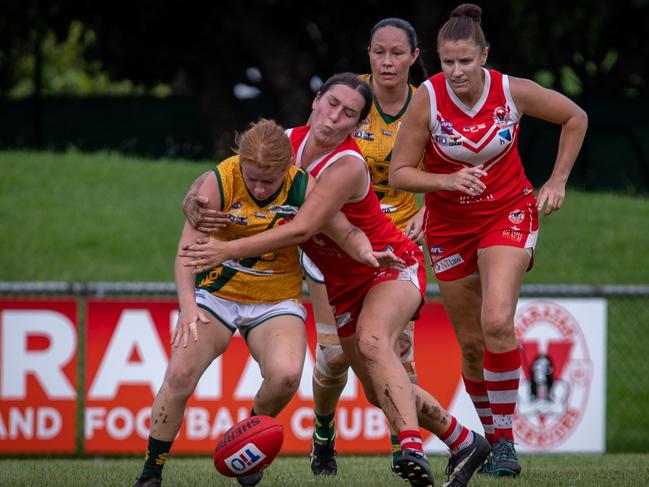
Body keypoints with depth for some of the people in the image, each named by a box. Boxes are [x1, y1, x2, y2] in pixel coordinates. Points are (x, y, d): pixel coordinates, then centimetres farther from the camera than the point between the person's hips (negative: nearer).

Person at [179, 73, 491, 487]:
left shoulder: (347, 166, -27)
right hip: (345, 284, 8)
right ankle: (465, 443, 28)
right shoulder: (288, 142, -6)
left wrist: (229, 250, -37)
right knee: (382, 392, 9)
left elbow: (302, 229, -35)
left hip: (392, 265, -8)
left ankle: (412, 448, -49)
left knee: (372, 341, -37)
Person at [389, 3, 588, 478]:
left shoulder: (513, 91, -15)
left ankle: (506, 439, -13)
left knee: (497, 322, -23)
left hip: (508, 214, -2)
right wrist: (448, 180, -28)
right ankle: (493, 438, 26)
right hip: (450, 226, 2)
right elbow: (399, 172, -12)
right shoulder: (428, 98, -16)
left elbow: (575, 117, 3)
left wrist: (558, 181, 0)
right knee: (471, 343, 6)